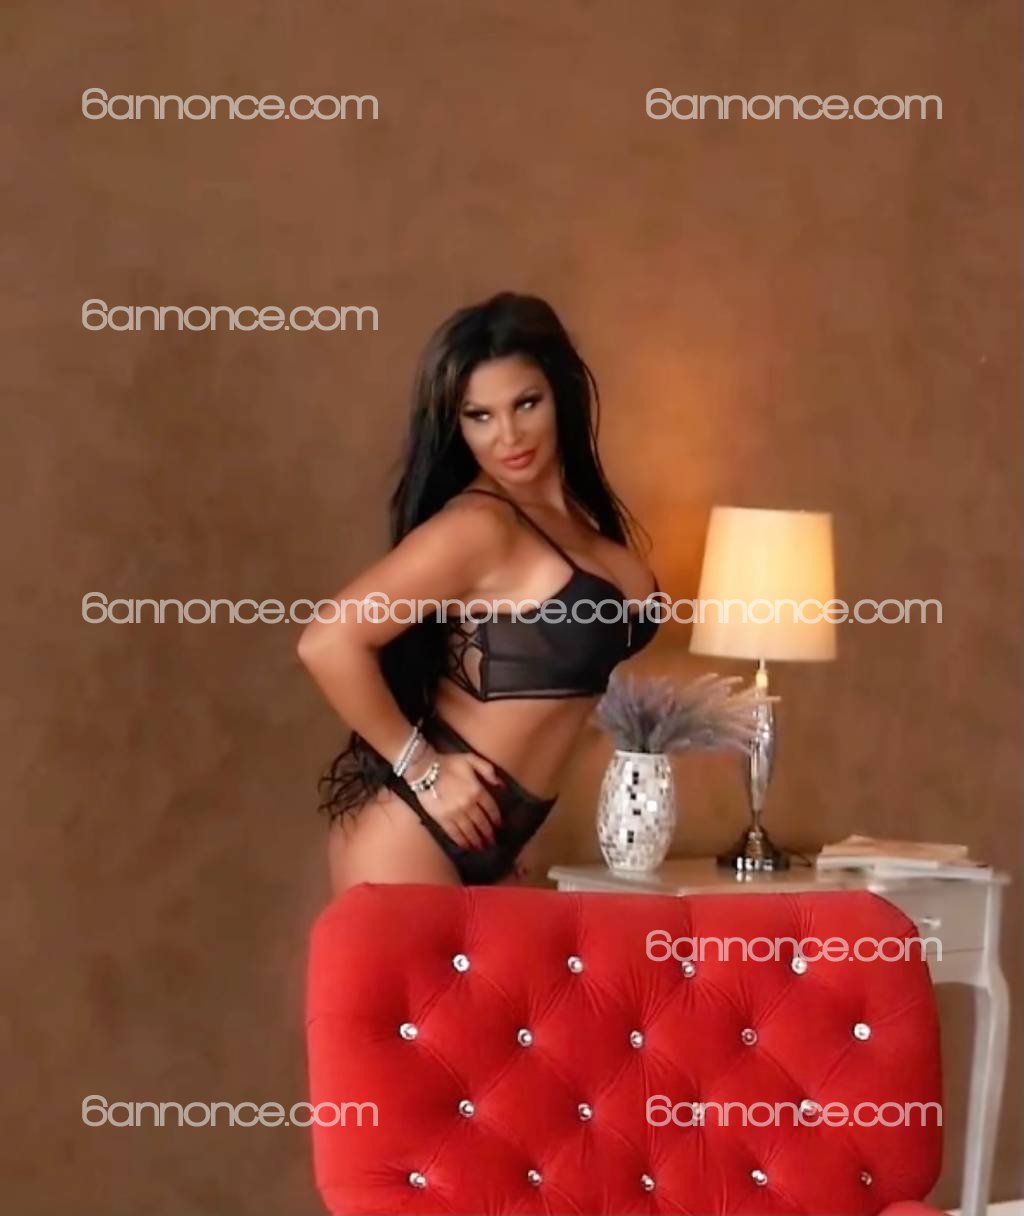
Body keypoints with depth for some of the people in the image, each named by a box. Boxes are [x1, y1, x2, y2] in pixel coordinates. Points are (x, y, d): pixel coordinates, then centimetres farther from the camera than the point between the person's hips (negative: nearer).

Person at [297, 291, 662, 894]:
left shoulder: (588, 514, 9)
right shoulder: (476, 525, -16)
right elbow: (327, 643, -24)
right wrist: (420, 769, -15)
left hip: (485, 844, 8)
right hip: (410, 838, -8)